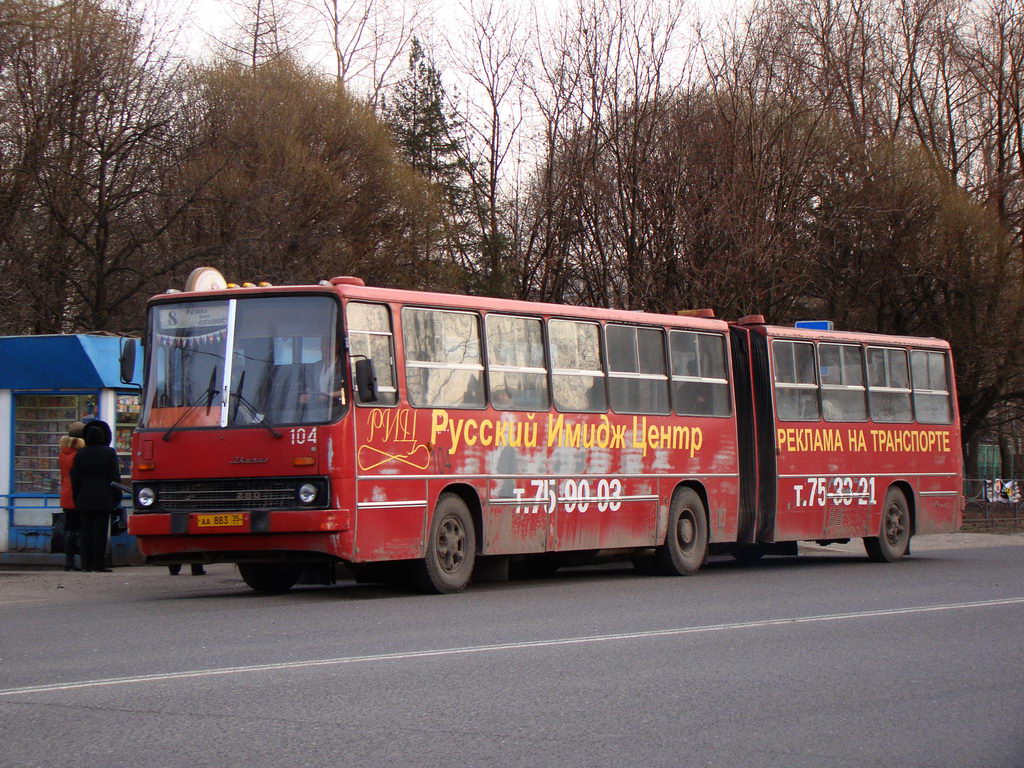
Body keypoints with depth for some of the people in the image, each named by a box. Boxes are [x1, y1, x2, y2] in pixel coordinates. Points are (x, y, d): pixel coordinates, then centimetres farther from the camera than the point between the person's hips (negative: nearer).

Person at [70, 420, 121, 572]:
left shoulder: (80, 454, 3)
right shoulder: (109, 453, -2)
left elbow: (75, 478, 4)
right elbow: (115, 476, -2)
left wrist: (76, 498, 10)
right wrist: (116, 497, 4)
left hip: (84, 498, 2)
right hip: (103, 498, -2)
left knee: (86, 531, 6)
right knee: (100, 531, -2)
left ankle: (86, 564, 5)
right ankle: (99, 564, -5)